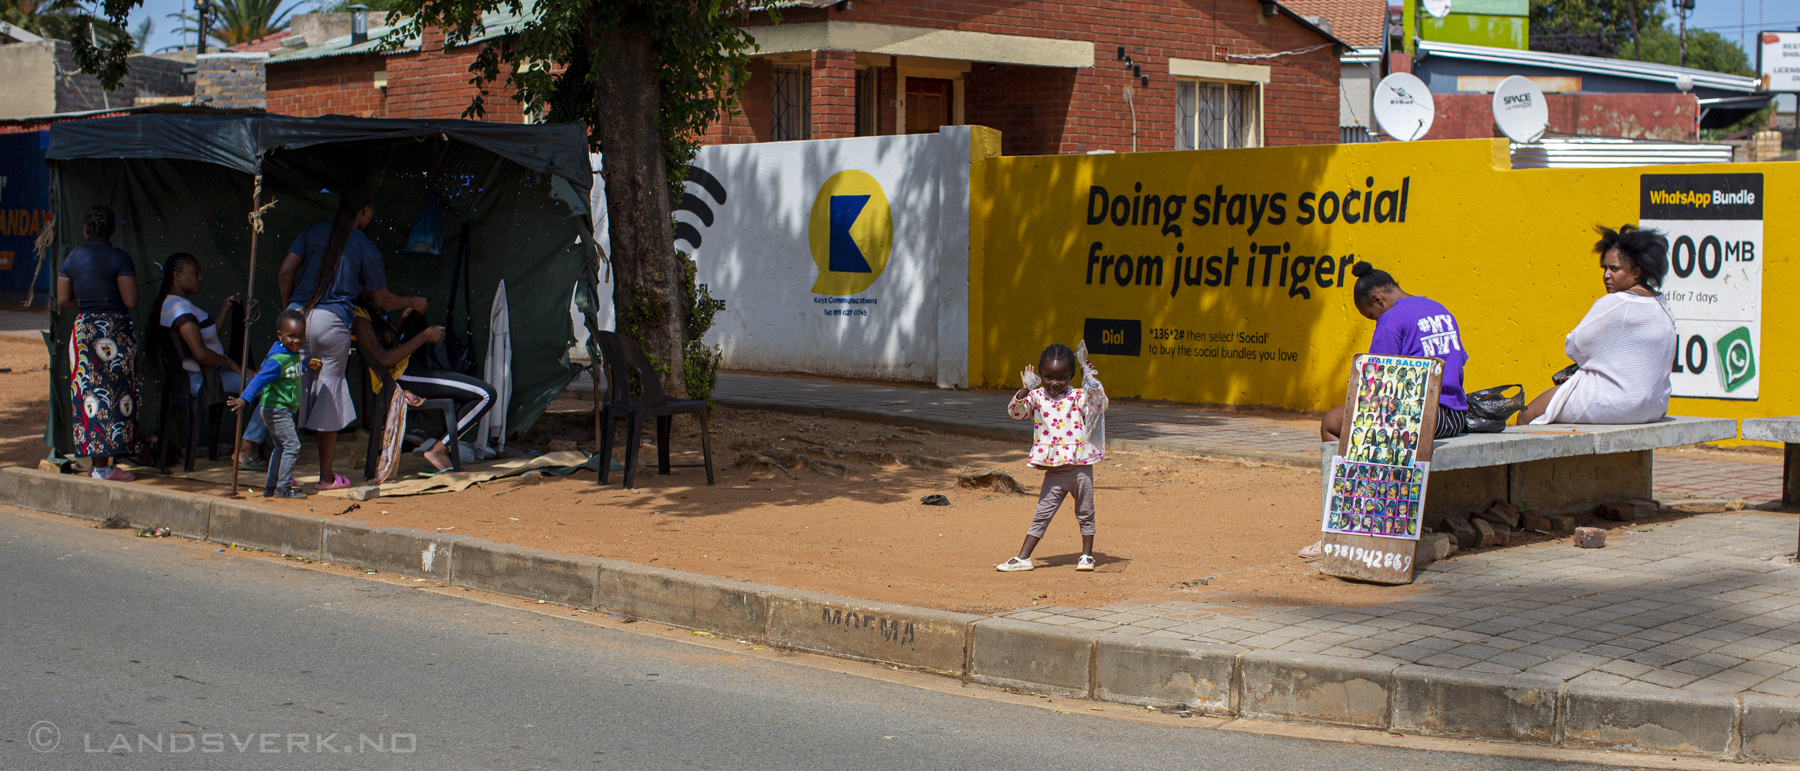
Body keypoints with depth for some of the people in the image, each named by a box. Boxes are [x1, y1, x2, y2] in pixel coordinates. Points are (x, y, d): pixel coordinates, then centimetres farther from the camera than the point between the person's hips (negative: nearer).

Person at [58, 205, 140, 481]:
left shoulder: (72, 258, 5)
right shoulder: (119, 258, -10)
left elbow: (63, 300, 8)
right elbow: (131, 301, -13)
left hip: (83, 330, 5)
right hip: (115, 330, -5)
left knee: (89, 394, 8)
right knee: (115, 396, -1)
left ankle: (96, 460, 10)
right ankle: (104, 465, -3)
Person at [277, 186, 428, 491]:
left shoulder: (314, 231, 10)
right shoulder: (366, 247, 2)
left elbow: (285, 272, 6)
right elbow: (382, 299, 9)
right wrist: (413, 303, 26)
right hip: (331, 321, -3)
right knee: (329, 394, 6)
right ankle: (326, 476, 14)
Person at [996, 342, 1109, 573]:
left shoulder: (1079, 397, -1)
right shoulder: (1036, 398, 0)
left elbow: (1101, 405, -12)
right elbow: (1015, 412, -10)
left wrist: (1093, 383, -23)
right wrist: (1025, 390, -23)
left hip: (1080, 467, 0)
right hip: (1054, 471, 0)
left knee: (1085, 514, 12)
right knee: (1042, 515, 3)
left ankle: (1087, 555, 25)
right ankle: (1023, 558, 5)